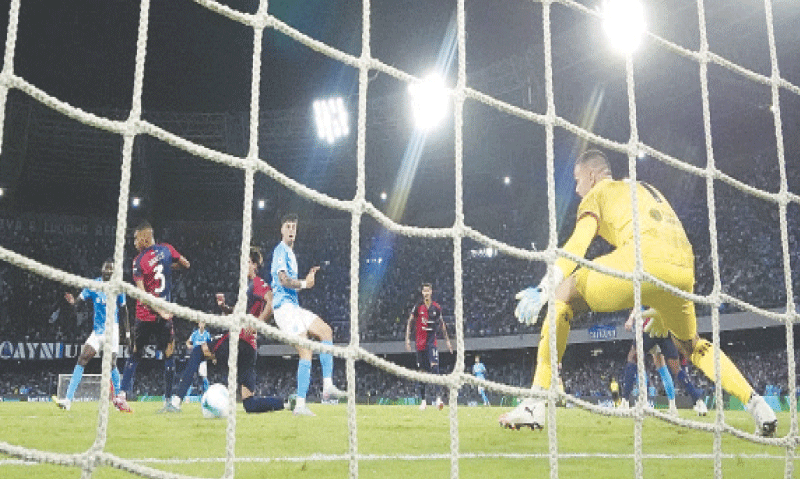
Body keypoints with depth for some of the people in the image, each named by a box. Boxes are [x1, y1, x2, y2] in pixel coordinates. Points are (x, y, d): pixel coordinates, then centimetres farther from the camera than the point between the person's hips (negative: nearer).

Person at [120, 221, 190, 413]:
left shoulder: (138, 261, -6)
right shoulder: (166, 249, -1)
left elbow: (142, 293, -12)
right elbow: (186, 264, 13)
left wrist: (159, 310, -13)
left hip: (143, 316, 0)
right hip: (163, 316, 0)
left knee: (135, 354, 14)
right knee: (168, 355, 4)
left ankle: (122, 395, 16)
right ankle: (167, 402, 1)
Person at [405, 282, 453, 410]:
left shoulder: (437, 308, 4)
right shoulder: (417, 307, 0)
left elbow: (442, 324, 15)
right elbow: (409, 323, 4)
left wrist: (447, 340, 15)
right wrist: (408, 339, -5)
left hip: (432, 342, -1)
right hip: (420, 343, 1)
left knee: (434, 367, -18)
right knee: (422, 371, 6)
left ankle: (438, 397, -24)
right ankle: (423, 400, 14)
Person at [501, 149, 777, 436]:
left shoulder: (598, 193, 19)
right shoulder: (648, 190, 39)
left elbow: (576, 246, 0)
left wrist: (542, 291, -8)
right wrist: (660, 312, 45)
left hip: (643, 260, -7)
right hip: (685, 271, 7)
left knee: (561, 298, 7)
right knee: (692, 346, 31)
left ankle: (536, 405, -2)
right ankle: (758, 405, 19)